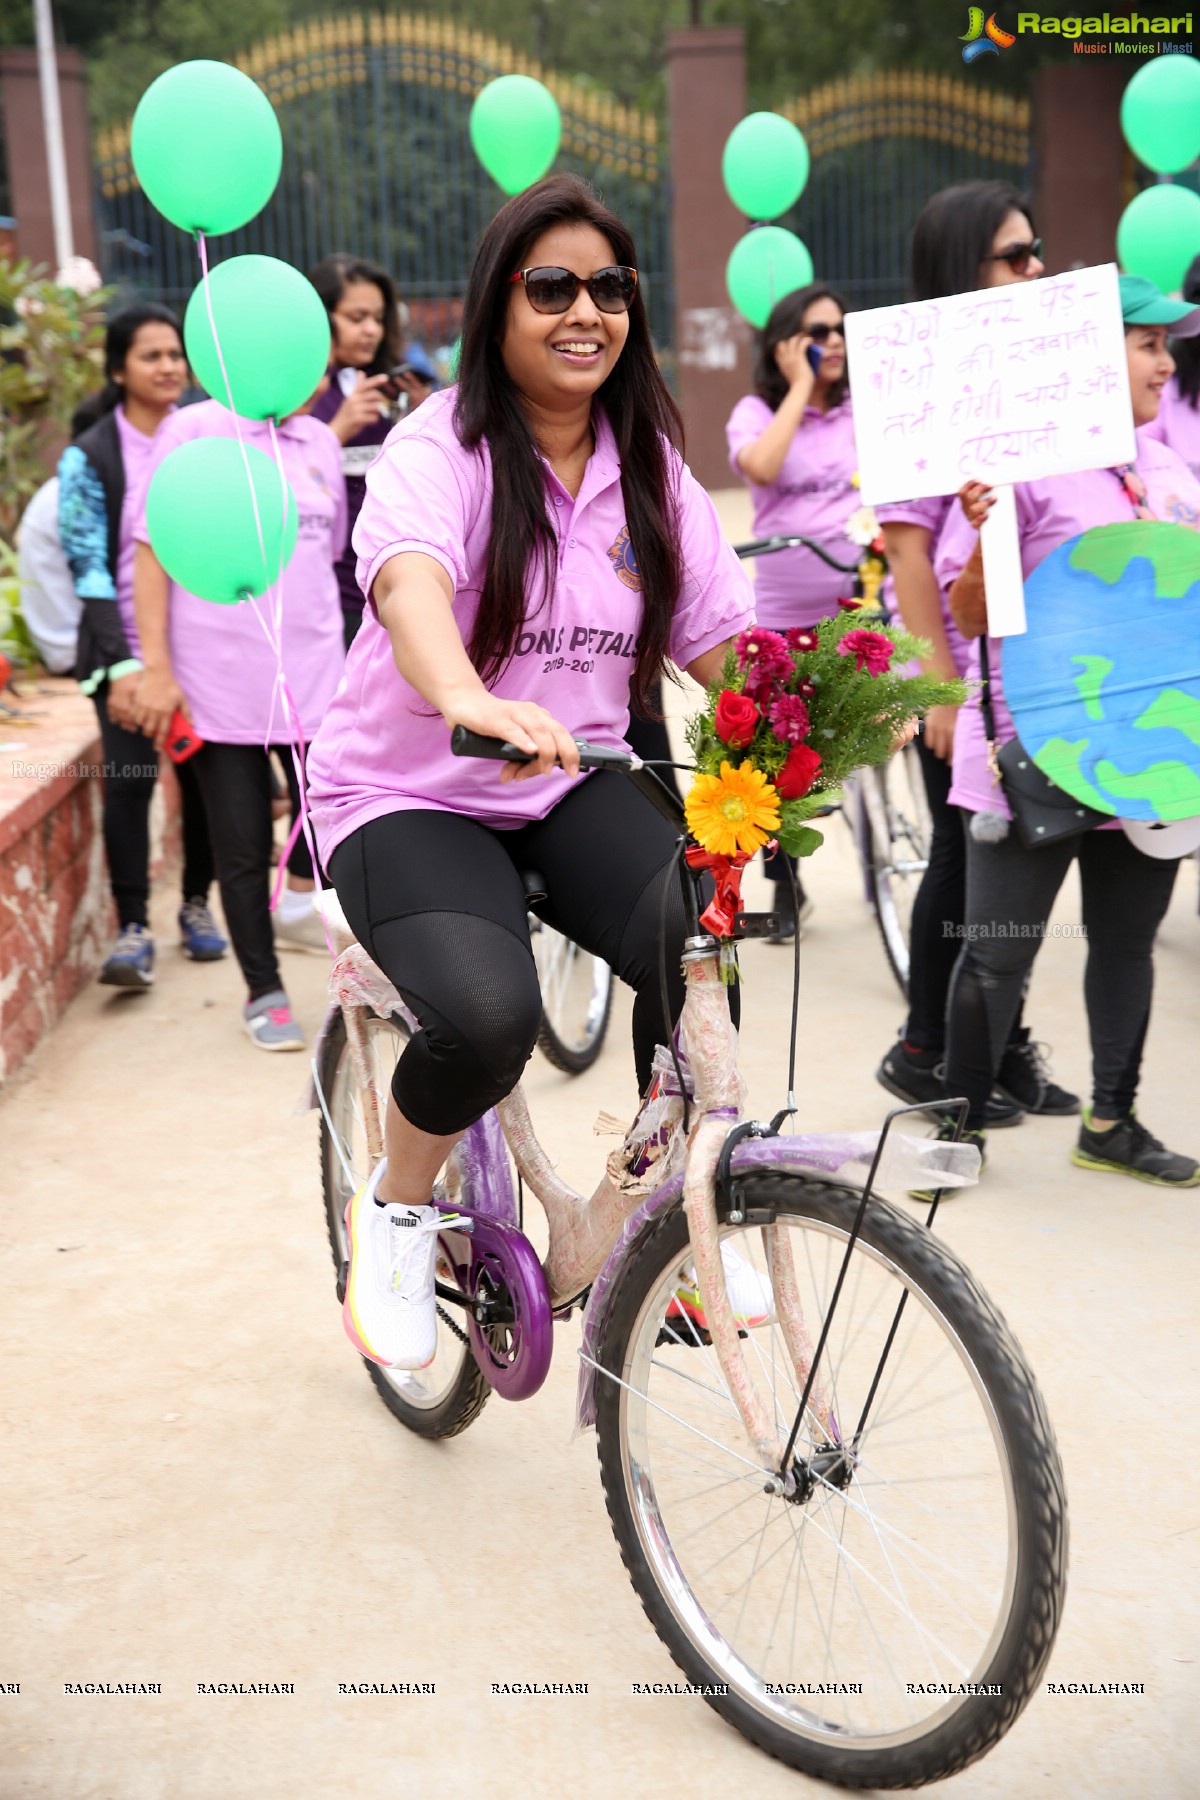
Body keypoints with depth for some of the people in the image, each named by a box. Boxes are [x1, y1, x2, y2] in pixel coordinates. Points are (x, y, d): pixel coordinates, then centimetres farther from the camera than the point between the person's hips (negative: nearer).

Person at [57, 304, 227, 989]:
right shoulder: (90, 455, -2)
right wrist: (123, 664, -15)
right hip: (126, 649, -3)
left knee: (204, 772, 5)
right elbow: (88, 567, -6)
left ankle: (197, 903, 24)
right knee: (128, 777, -14)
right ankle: (133, 928, -7)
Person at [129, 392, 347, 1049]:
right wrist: (155, 669, -10)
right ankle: (265, 994, 18)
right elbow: (151, 551, -5)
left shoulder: (321, 442, 12)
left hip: (314, 678, 4)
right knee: (243, 851, 4)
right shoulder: (193, 430, -3)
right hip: (220, 685, -4)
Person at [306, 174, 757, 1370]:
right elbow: (409, 579, -35)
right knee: (489, 1012, -31)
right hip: (409, 793, -4)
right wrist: (471, 700, -56)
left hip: (573, 785, 5)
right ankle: (396, 1208, 3)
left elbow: (721, 639, -1)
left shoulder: (649, 464, 5)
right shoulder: (439, 447, -12)